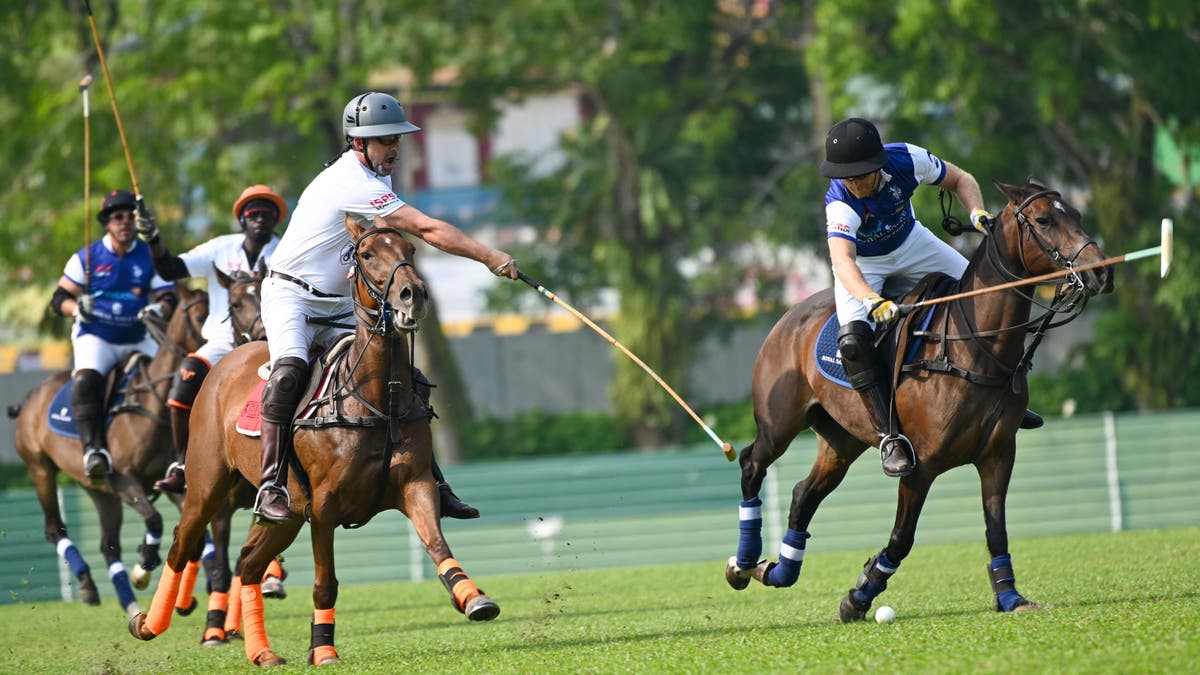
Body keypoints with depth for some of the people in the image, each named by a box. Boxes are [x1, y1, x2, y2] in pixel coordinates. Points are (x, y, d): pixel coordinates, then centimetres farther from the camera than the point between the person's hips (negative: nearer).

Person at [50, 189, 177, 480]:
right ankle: (93, 449, -41)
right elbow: (59, 298, 2)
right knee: (86, 380, -32)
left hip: (137, 340, 4)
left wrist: (160, 308, -19)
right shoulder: (87, 257, 0)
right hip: (95, 338, -4)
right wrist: (77, 308, -20)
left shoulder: (150, 257, 4)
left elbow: (169, 297, 5)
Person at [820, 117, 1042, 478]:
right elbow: (842, 261, -54)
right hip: (862, 264, -4)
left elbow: (960, 179, -10)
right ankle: (889, 435, -17)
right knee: (853, 340, -28)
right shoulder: (841, 204, -38)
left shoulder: (906, 160, -29)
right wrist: (872, 301, -71)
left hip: (912, 244, 4)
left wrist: (977, 212, -30)